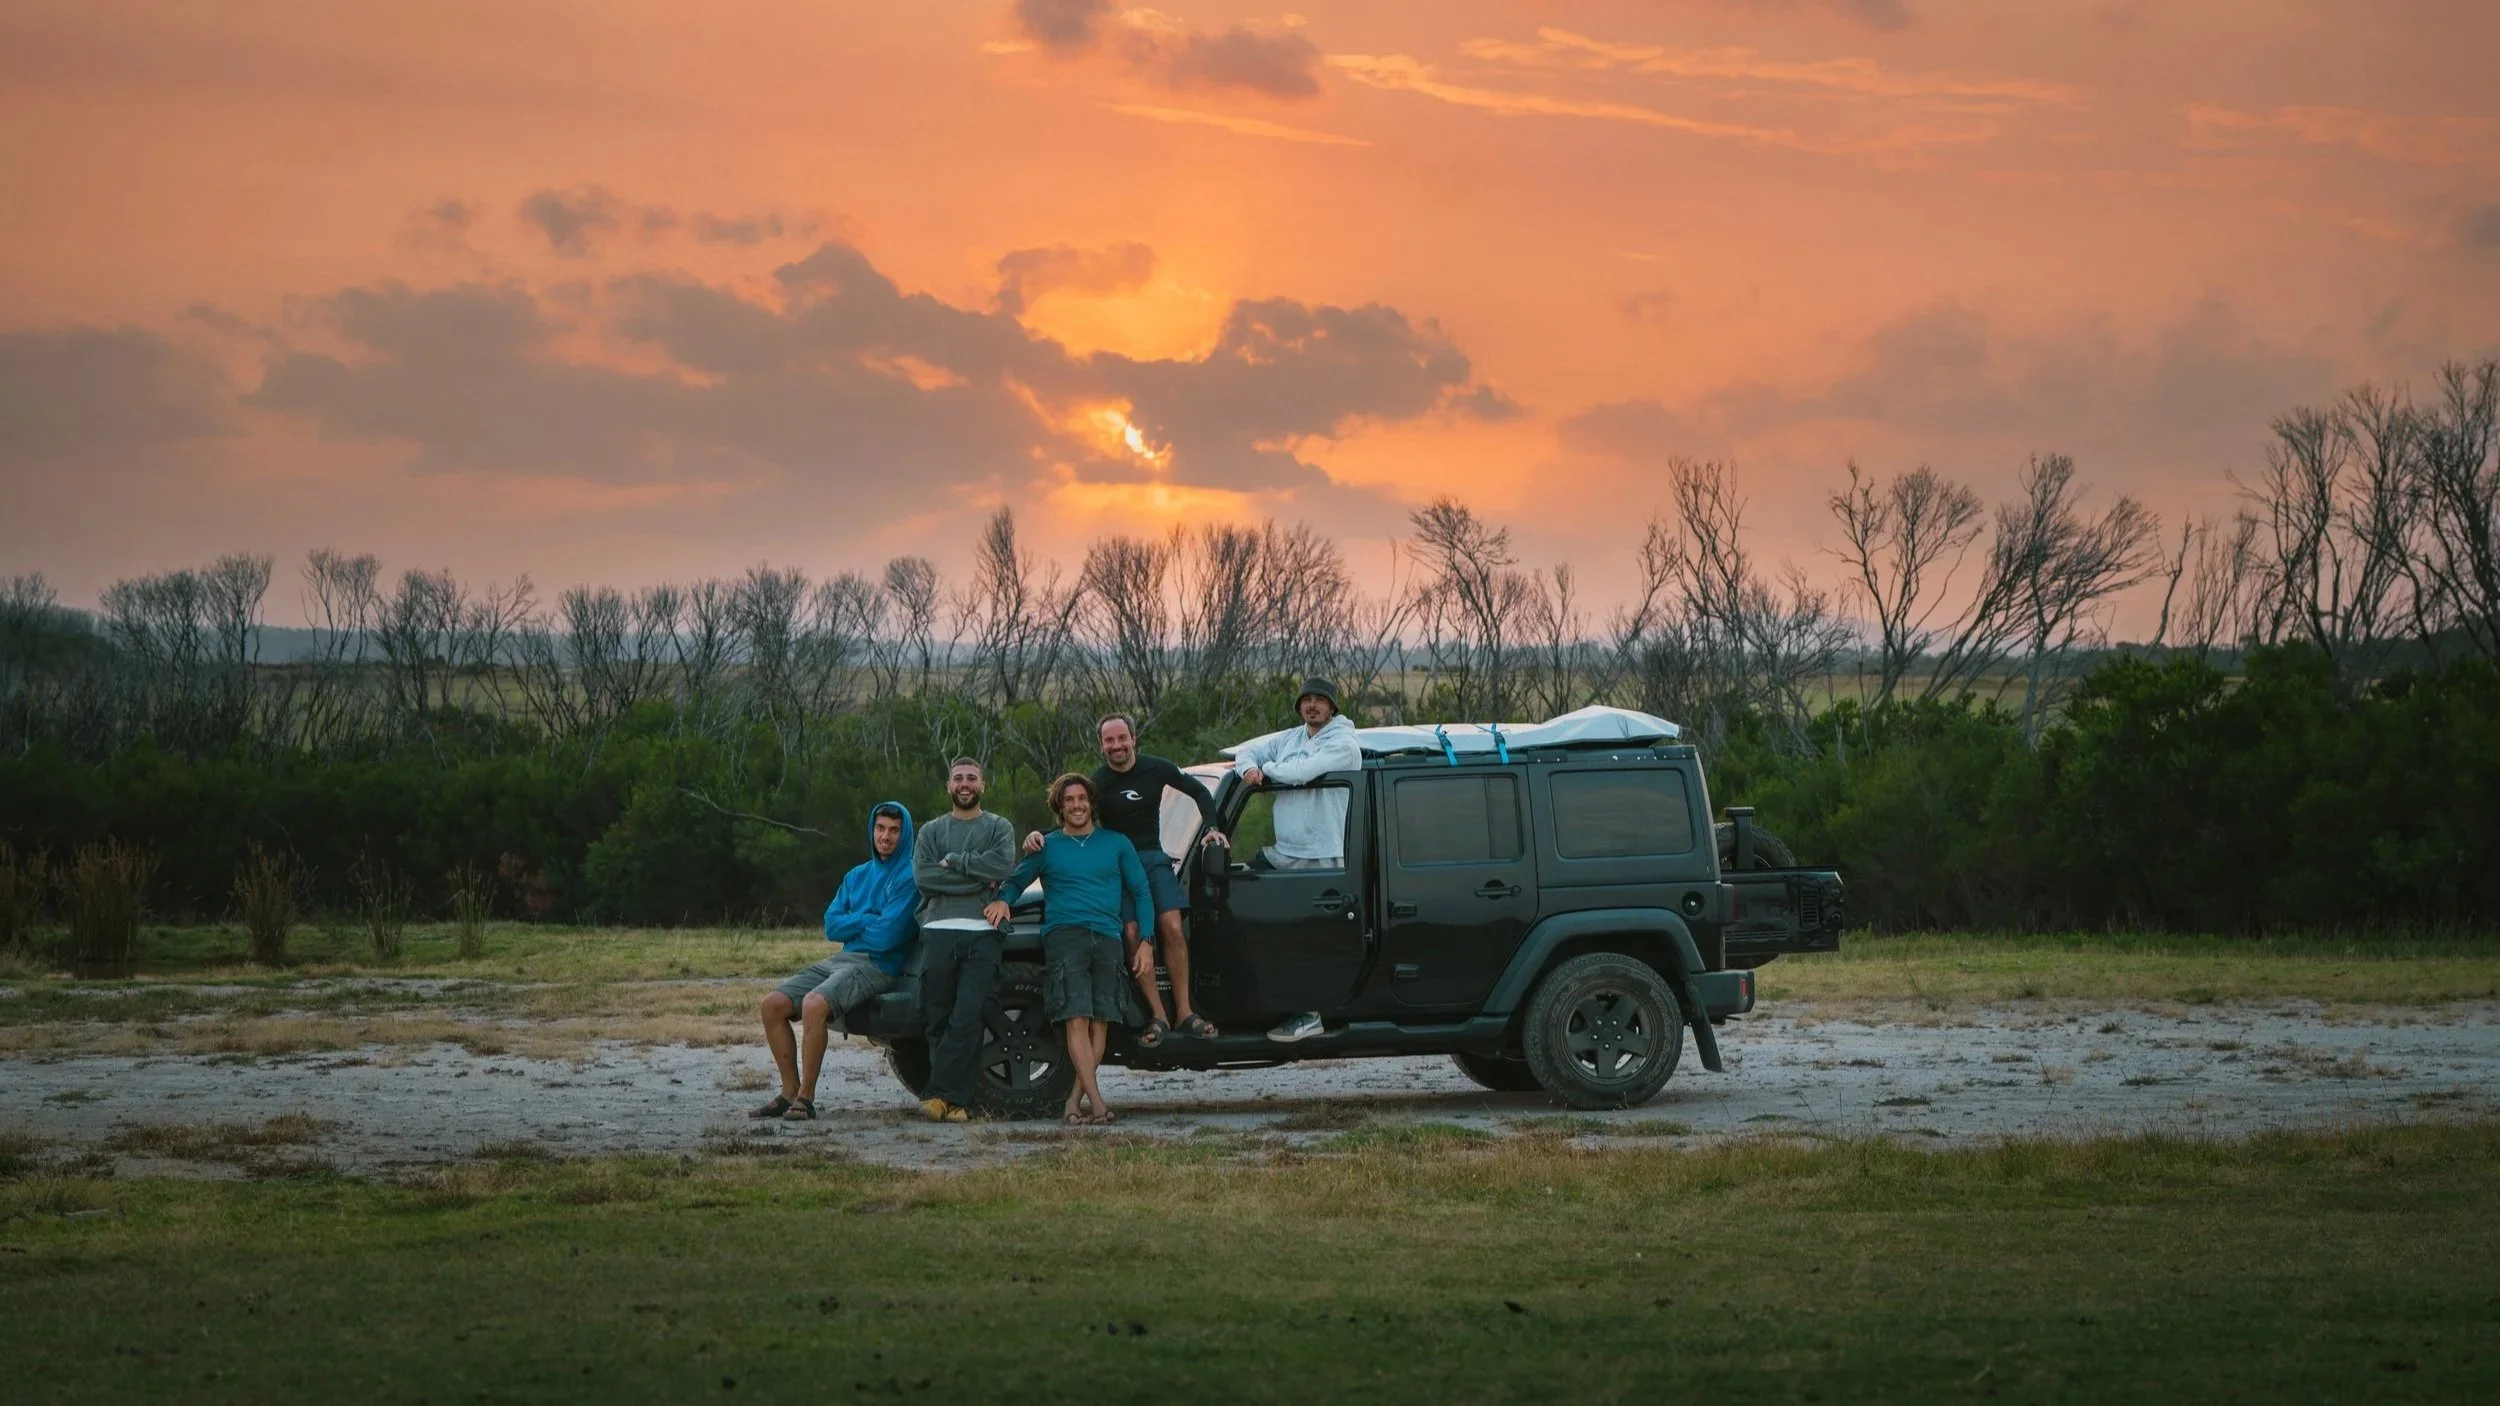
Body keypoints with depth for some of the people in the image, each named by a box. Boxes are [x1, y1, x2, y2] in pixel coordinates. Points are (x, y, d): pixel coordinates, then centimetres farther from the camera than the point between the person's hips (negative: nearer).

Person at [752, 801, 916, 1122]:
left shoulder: (908, 877, -5)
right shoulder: (857, 876, 19)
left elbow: (886, 935, -16)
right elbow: (831, 926, 8)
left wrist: (852, 923, 1)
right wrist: (869, 921, -7)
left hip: (878, 966, -8)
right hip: (839, 960, 8)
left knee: (814, 1005, -32)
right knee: (773, 1005, -7)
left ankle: (806, 1097, -25)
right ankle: (789, 1093, -3)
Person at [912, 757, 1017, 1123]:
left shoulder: (998, 828, 14)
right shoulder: (931, 831, 18)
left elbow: (1004, 865, -7)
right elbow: (923, 877, 0)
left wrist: (953, 861, -4)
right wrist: (978, 877, -5)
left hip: (982, 934, -2)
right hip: (938, 932, 2)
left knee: (967, 1019, -14)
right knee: (937, 1020, -2)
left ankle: (941, 1094, -14)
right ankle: (956, 1099, 4)